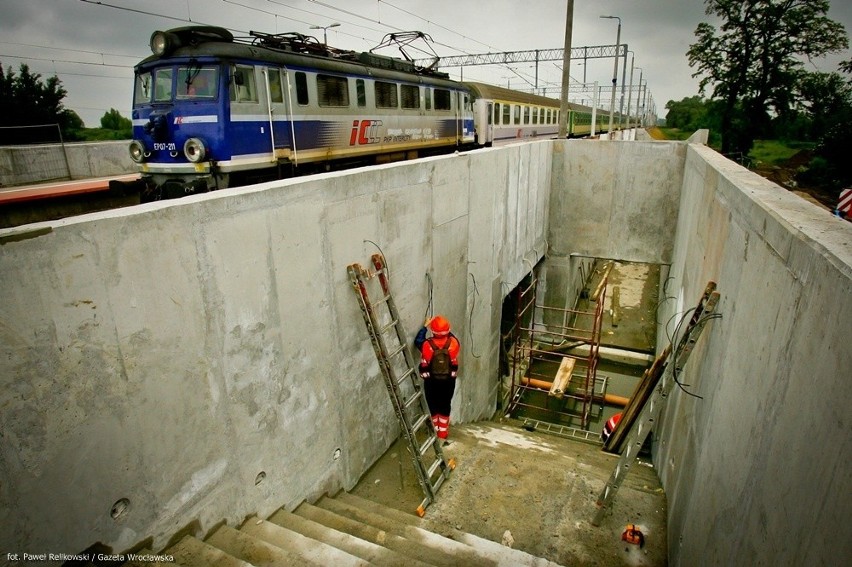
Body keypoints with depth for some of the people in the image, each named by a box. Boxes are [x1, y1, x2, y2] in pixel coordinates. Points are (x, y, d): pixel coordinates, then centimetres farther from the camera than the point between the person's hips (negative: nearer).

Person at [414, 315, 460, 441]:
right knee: (445, 406, 17)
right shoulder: (453, 343, -21)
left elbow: (417, 341, 0)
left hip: (431, 380, -1)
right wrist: (446, 331, 11)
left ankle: (434, 431, 33)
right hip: (448, 380, 1)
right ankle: (443, 432, 29)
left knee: (433, 406, 18)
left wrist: (425, 326, 4)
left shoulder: (427, 345, -23)